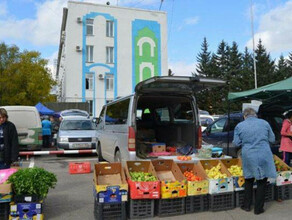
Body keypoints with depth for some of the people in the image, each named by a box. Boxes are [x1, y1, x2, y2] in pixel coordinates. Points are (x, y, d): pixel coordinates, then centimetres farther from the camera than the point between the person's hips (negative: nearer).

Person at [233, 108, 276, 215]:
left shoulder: (239, 126, -1)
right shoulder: (264, 123, 1)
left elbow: (236, 143, 1)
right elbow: (272, 139, 9)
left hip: (248, 157, 1)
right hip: (264, 156, 0)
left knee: (249, 181, 18)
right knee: (262, 182, 10)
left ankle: (247, 206, 27)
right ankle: (258, 208, 18)